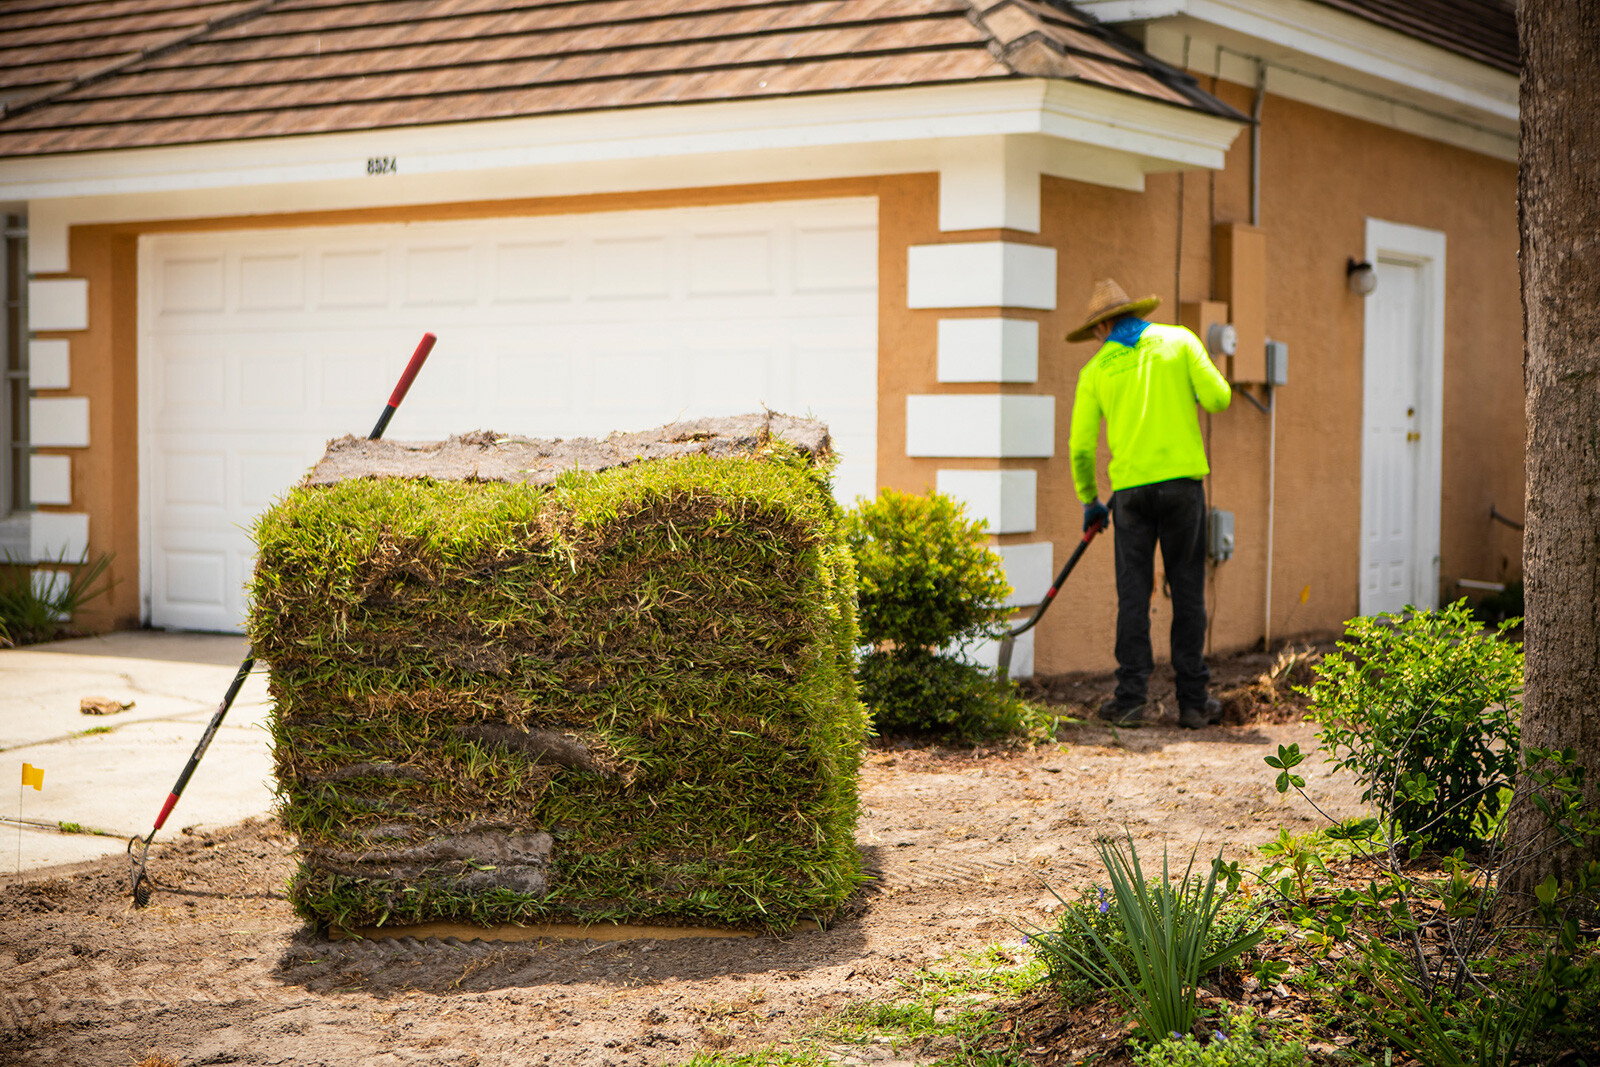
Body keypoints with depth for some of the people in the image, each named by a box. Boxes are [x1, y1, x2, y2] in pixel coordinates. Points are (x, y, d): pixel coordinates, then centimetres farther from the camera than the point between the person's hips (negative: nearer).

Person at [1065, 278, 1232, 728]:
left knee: (1133, 594, 5)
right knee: (1187, 591, 5)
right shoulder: (1178, 340, 6)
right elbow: (1218, 398, -3)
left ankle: (1130, 699, 0)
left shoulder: (1096, 369, 8)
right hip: (1182, 478, 0)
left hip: (1131, 488, 0)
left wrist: (1090, 501, 21)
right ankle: (1193, 701, 7)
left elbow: (1080, 446, 7)